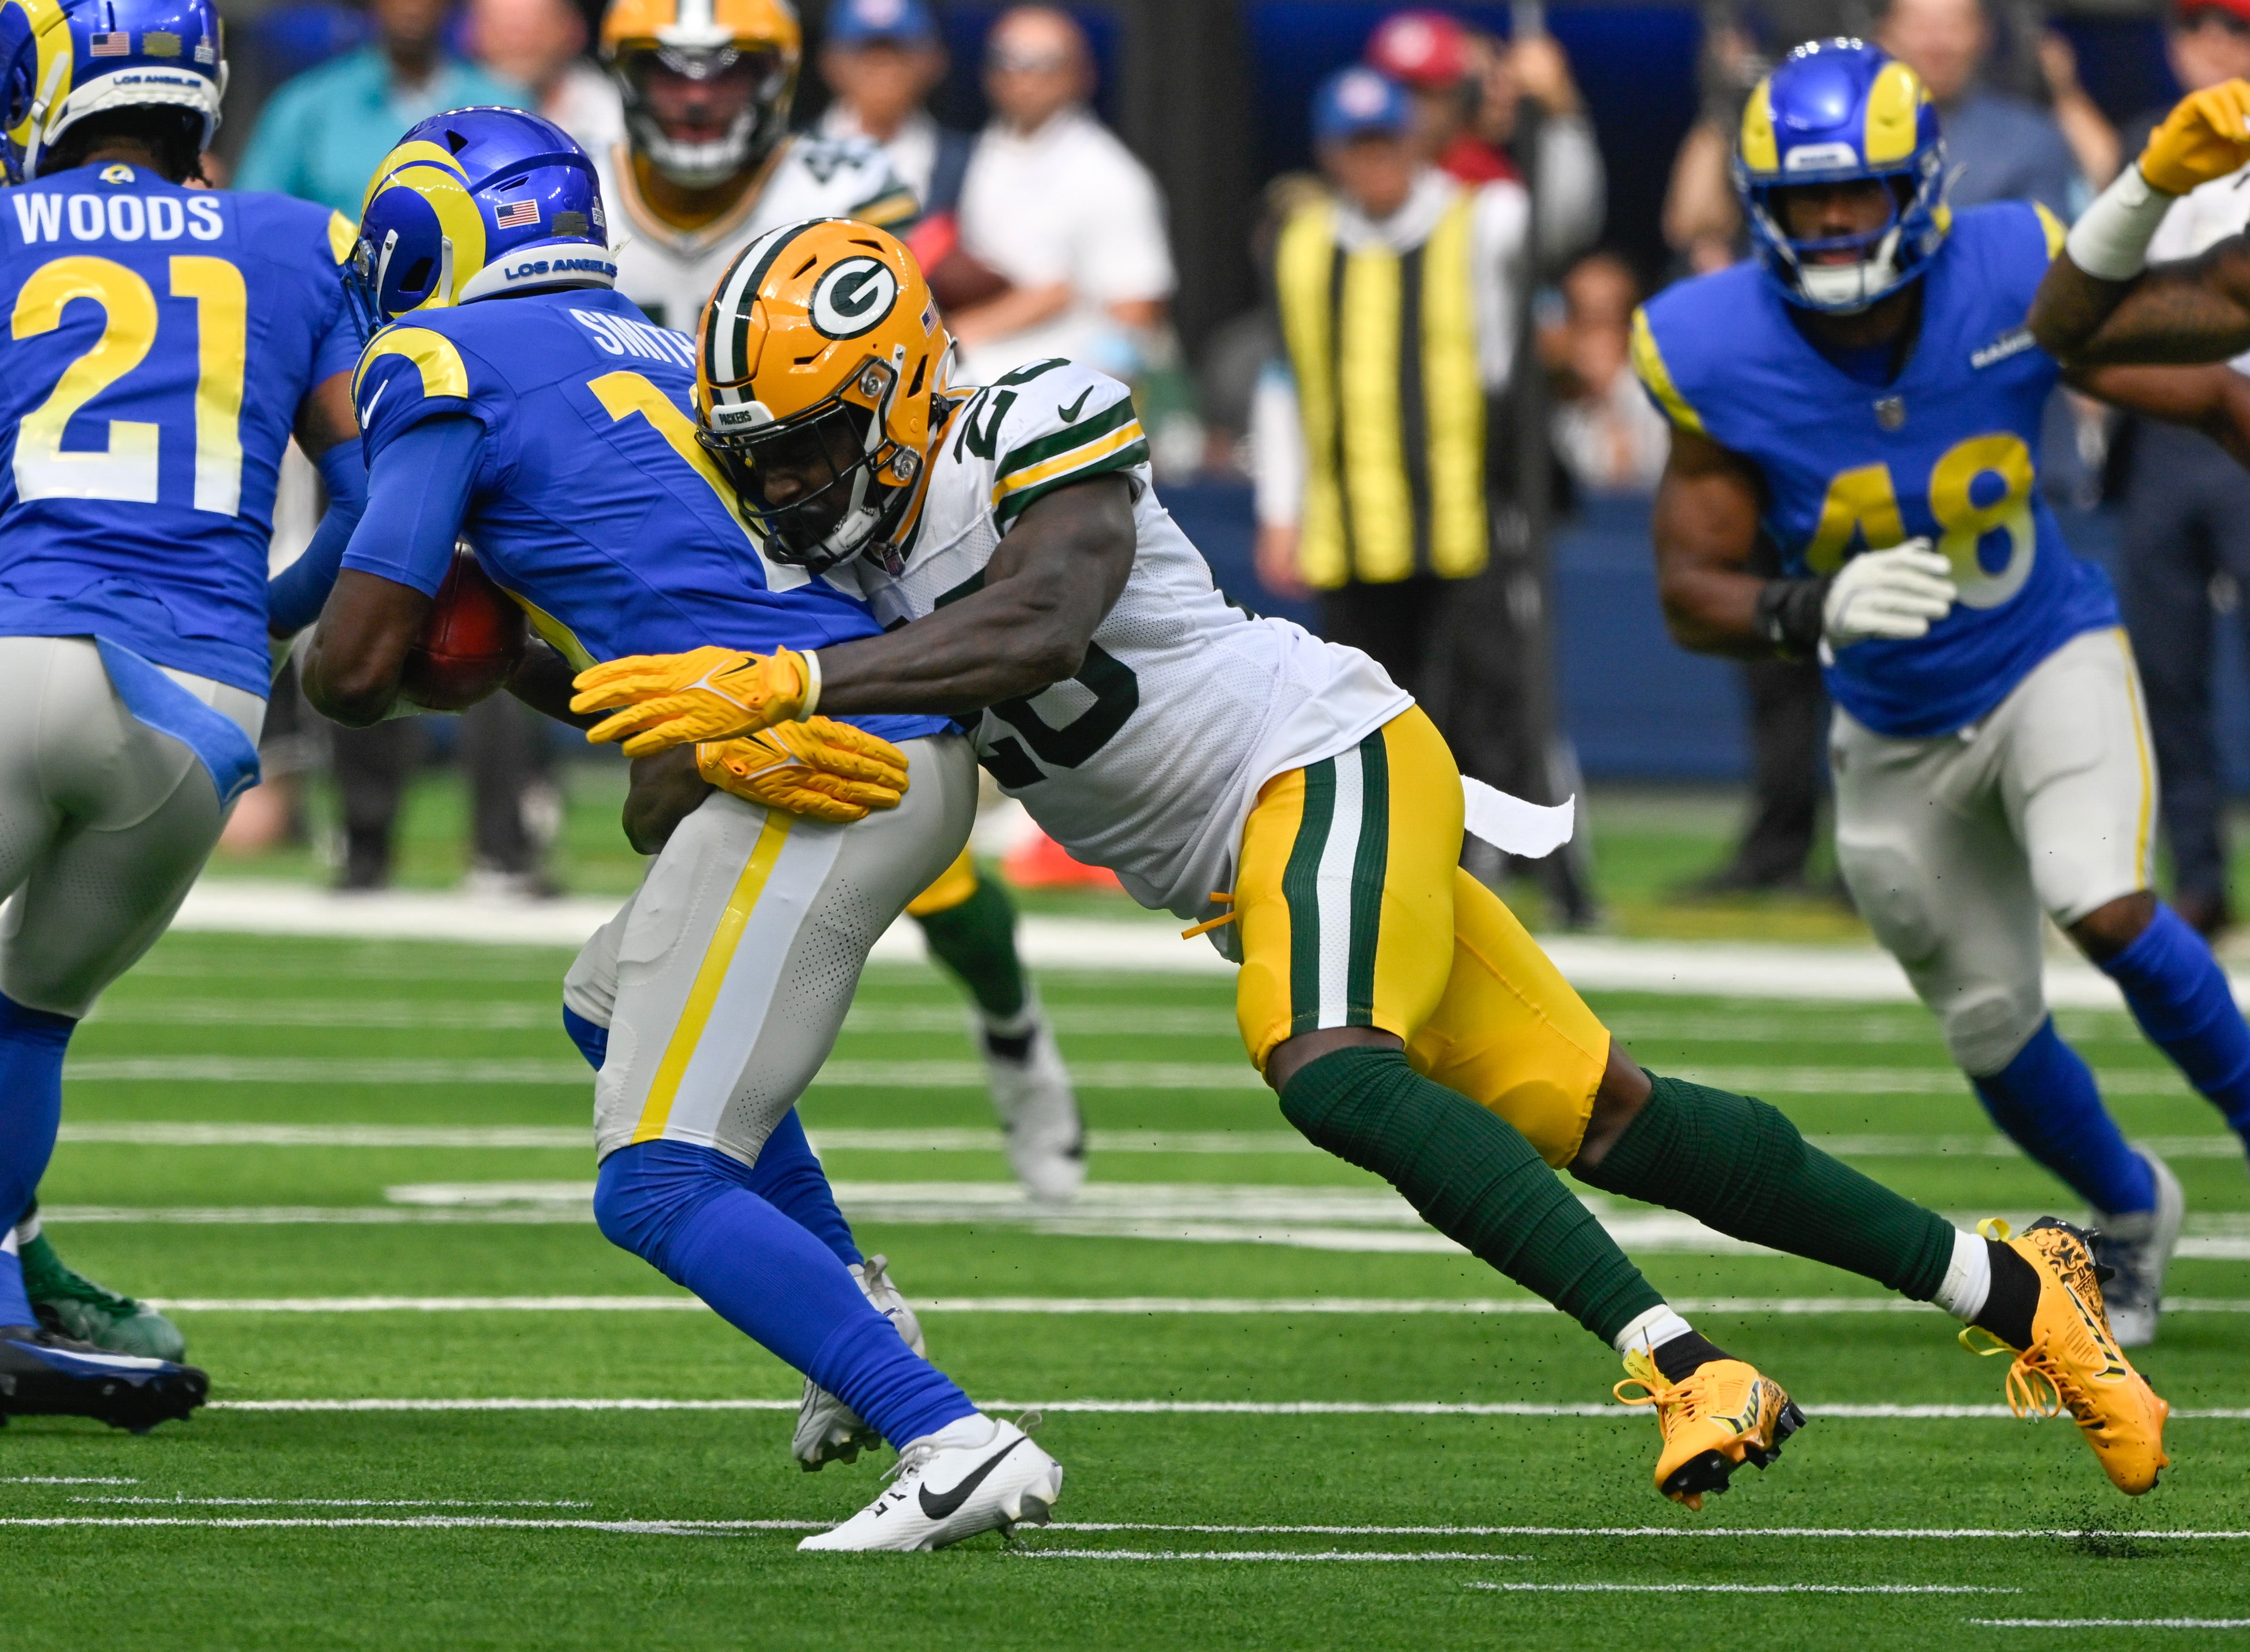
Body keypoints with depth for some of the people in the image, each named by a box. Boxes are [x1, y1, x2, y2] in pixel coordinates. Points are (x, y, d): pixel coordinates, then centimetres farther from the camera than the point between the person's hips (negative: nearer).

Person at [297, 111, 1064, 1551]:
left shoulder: (447, 366, 0)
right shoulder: (651, 352, 24)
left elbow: (360, 668, -1)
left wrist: (322, 657, 20)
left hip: (817, 779, -9)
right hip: (923, 752, 9)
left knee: (660, 1187, -8)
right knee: (619, 1006, 31)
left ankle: (957, 1443, -20)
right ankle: (852, 1308, 27)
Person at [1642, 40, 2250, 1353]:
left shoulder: (2016, 283, -22)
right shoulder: (1719, 360, -22)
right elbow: (1692, 595, -19)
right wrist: (1812, 614, -39)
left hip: (2052, 662, -2)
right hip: (1899, 736, 2)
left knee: (2104, 906, -30)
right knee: (1994, 1034, 12)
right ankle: (2133, 1214, 42)